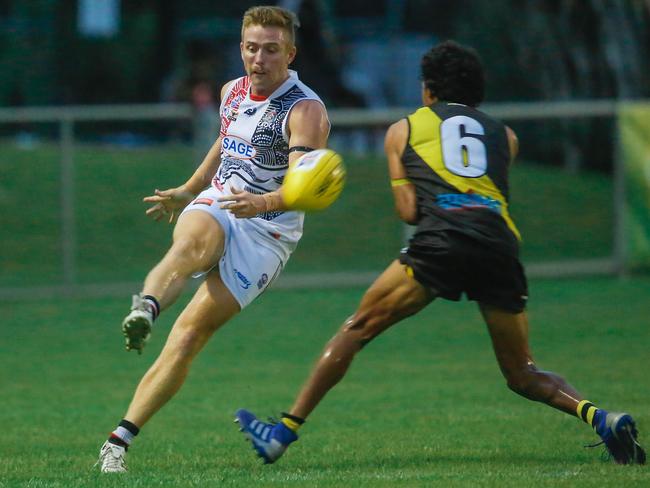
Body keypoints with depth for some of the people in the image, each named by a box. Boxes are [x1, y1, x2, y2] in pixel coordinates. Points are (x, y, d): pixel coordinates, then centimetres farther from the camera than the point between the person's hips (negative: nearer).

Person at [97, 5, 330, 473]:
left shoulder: (305, 110, -11)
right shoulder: (233, 92, 10)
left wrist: (263, 202, -47)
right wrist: (188, 191, 43)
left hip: (265, 231, -4)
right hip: (214, 208, 4)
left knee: (189, 335, -17)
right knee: (192, 242, -37)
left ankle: (120, 440, -16)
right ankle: (144, 309, -68)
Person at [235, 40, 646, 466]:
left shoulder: (403, 130, 21)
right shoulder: (504, 135, 28)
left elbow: (409, 211, 13)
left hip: (442, 241, -3)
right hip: (501, 246, 3)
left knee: (358, 329, 10)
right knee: (522, 375, 14)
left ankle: (286, 431, 7)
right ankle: (601, 418, -10)